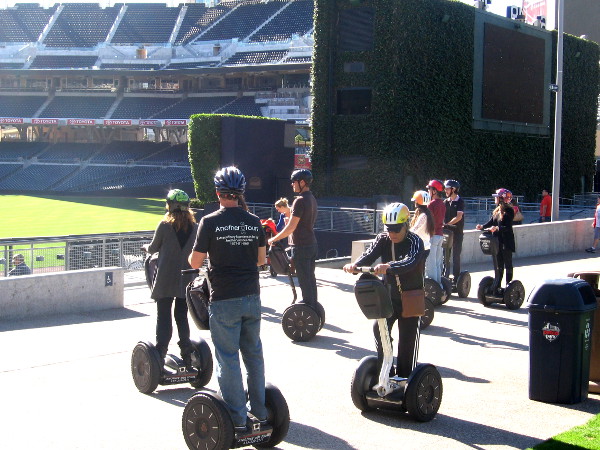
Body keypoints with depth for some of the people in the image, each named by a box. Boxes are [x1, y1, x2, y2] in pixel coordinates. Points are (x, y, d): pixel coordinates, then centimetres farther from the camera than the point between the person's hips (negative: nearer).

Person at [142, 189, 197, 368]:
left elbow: (153, 248, 3)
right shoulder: (193, 226, 1)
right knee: (182, 317, 12)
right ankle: (187, 358, 13)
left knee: (163, 318, 2)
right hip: (185, 279, 4)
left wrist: (146, 247, 24)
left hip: (165, 279, -3)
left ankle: (160, 357, 1)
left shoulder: (165, 225, -9)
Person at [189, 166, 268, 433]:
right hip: (252, 298, 4)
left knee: (228, 360, 3)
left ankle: (238, 420, 7)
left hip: (224, 301, -4)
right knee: (254, 355, 15)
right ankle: (260, 413, 23)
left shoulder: (210, 222, -10)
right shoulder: (254, 222, 2)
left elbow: (195, 263, -6)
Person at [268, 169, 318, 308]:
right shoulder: (312, 199, 13)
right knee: (310, 278, 14)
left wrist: (274, 239, -8)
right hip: (312, 244, 9)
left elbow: (291, 227, -18)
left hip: (301, 246, -9)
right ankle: (313, 307, 20)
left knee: (304, 281, -5)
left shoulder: (300, 200, -16)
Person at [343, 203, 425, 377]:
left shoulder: (415, 241, -17)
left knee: (407, 339, 1)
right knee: (379, 328, -11)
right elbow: (369, 255, -18)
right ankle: (382, 369, 5)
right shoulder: (383, 239, -2)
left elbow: (410, 262, -37)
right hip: (388, 295, 4)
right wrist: (354, 265, -40)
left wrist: (388, 266, -55)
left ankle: (404, 378, 15)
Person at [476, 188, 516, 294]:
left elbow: (508, 227, -20)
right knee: (498, 264, 12)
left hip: (506, 242, -7)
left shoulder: (509, 211, -12)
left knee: (508, 264, 2)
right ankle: (497, 286, 18)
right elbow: (491, 222, 8)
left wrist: (497, 228, -35)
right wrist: (482, 226, -10)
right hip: (497, 241, 7)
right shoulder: (496, 211, 11)